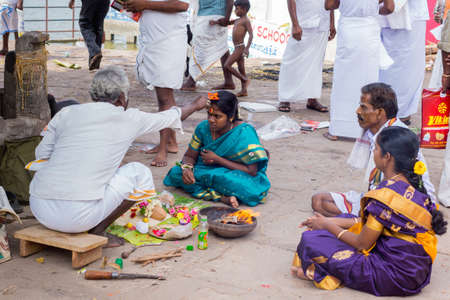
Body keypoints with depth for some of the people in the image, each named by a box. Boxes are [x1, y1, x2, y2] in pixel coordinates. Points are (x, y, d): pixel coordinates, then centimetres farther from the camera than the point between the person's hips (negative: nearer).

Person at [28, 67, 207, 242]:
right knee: (139, 173, 14)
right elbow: (169, 118, 24)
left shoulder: (66, 113, 11)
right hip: (79, 216, -4)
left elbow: (42, 154, 18)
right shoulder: (130, 119, 6)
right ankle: (97, 232, 11)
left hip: (39, 209, 5)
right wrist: (195, 106, 45)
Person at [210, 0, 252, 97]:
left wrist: (247, 48, -27)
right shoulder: (237, 20, 16)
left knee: (227, 65, -12)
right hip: (237, 48, 9)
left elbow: (251, 35, -17)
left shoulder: (246, 21, -9)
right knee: (241, 70, 10)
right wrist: (215, 22, 3)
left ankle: (245, 80, -6)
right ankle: (244, 91, 13)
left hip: (240, 47, -9)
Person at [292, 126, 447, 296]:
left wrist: (327, 225, 0)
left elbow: (362, 244, -15)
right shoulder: (413, 187, 5)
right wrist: (332, 222, 12)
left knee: (310, 239, -12)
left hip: (394, 278, -10)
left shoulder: (386, 194, -23)